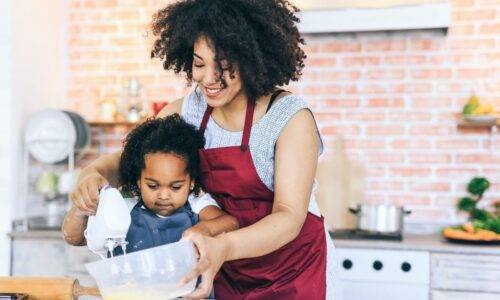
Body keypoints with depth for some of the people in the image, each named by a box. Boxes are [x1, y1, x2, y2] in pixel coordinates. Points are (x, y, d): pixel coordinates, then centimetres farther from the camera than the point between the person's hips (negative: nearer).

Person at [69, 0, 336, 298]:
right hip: (227, 274, 4)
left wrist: (224, 247, -43)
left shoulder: (291, 117, -20)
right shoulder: (188, 111, -6)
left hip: (294, 271, -4)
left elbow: (290, 217, -25)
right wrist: (94, 171, -22)